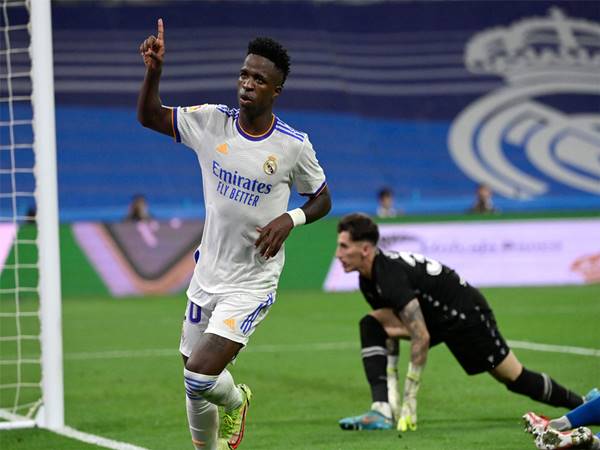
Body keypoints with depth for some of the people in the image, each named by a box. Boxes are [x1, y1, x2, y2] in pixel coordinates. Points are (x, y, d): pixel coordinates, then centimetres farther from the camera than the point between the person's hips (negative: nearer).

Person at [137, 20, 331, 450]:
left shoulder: (294, 145, -11)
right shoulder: (212, 122, -4)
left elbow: (322, 197, 3)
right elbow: (149, 116, 1)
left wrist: (290, 220, -17)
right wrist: (154, 70, -17)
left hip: (252, 282, -4)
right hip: (208, 273, 4)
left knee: (199, 380, -14)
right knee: (195, 378, 10)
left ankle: (234, 401, 21)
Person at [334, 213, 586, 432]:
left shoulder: (391, 276, -32)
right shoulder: (368, 279, -3)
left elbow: (422, 337, -33)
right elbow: (392, 328, 8)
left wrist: (409, 400, -32)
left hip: (466, 312, -9)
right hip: (433, 315, 9)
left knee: (516, 379, -1)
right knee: (370, 327, -9)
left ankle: (581, 405, 23)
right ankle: (382, 411, -17)